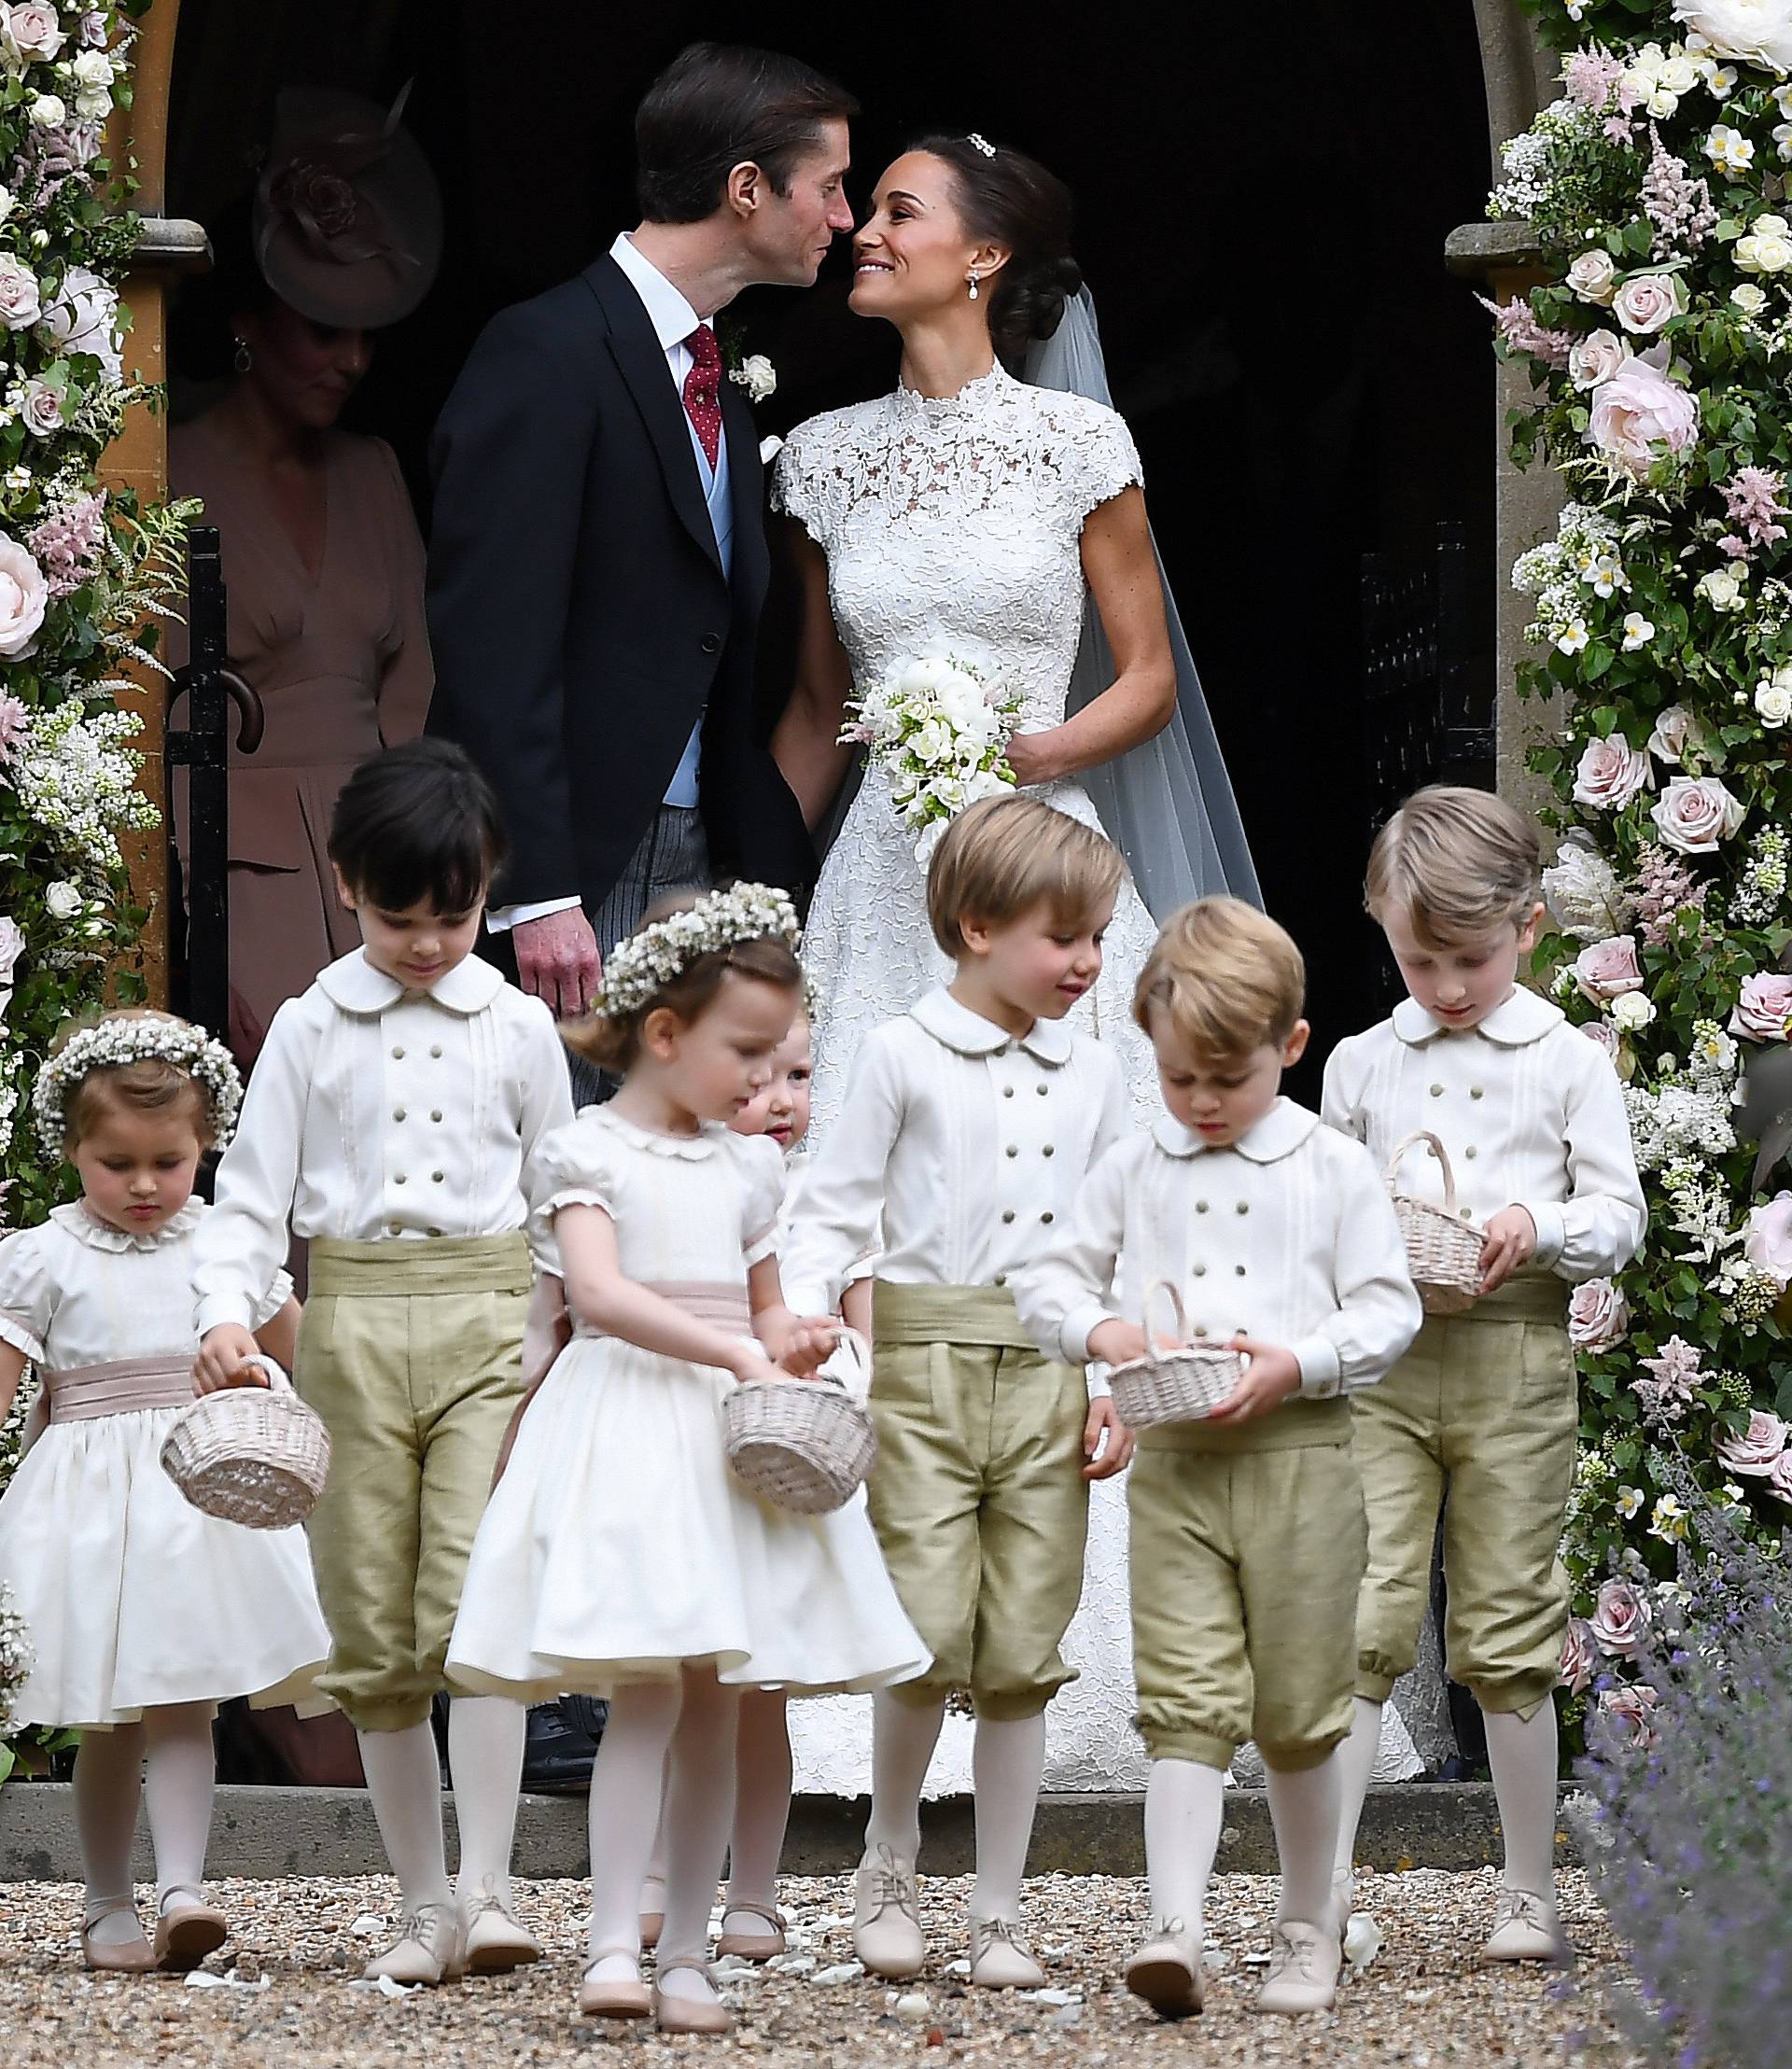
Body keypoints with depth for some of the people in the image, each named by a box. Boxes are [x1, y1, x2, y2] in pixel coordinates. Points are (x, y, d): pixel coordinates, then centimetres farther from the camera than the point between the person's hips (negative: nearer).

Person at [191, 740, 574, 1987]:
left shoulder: (519, 1028, 8)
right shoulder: (311, 1030, 8)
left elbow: (560, 1198, 14)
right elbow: (254, 1193, 6)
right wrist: (225, 1310, -11)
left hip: (489, 1317, -2)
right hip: (352, 1322, 2)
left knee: (478, 1603, -16)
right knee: (373, 1631, 4)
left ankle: (488, 1891, -19)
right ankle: (426, 1907, 12)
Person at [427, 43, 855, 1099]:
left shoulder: (724, 388, 18)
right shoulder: (546, 357, -11)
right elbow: (494, 645, -17)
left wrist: (775, 873, 12)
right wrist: (537, 895, -22)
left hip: (701, 858, 8)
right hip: (574, 872, -8)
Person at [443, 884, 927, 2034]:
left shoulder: (751, 1169, 14)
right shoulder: (593, 1153, -4)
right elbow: (602, 1292, -17)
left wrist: (790, 1341, 0)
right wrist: (735, 1350, -23)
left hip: (733, 1439, 6)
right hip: (629, 1425, -6)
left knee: (717, 1705, 3)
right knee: (648, 1690, -17)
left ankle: (688, 1955, 8)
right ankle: (613, 1946, -18)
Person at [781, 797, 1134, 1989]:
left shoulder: (1093, 1074, 13)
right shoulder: (904, 1057, 2)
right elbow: (838, 1211, 3)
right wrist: (804, 1316, -14)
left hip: (1049, 1381, 3)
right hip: (926, 1364, -3)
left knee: (1023, 1654, 3)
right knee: (928, 1636, -11)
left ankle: (1002, 1913, 11)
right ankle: (889, 1870, 13)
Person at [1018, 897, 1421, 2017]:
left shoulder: (1336, 1169, 0)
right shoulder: (1134, 1170, 7)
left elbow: (1389, 1312, -2)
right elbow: (1051, 1281, 13)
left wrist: (1298, 1362, -17)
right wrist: (1098, 1328, -8)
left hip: (1300, 1457, -1)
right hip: (1175, 1463, 2)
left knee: (1299, 1711, 6)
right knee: (1188, 1703, -7)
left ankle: (1310, 1929, 20)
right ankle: (1177, 1929, -15)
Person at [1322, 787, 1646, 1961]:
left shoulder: (1568, 1064, 4)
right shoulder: (1361, 1064, 10)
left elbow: (1620, 1221, 2)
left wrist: (1540, 1228, -17)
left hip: (1515, 1362, -1)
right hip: (1381, 1358, 1)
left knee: (1507, 1636, 4)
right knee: (1359, 1621, -7)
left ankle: (1533, 1893, 14)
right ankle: (1322, 1893, -10)